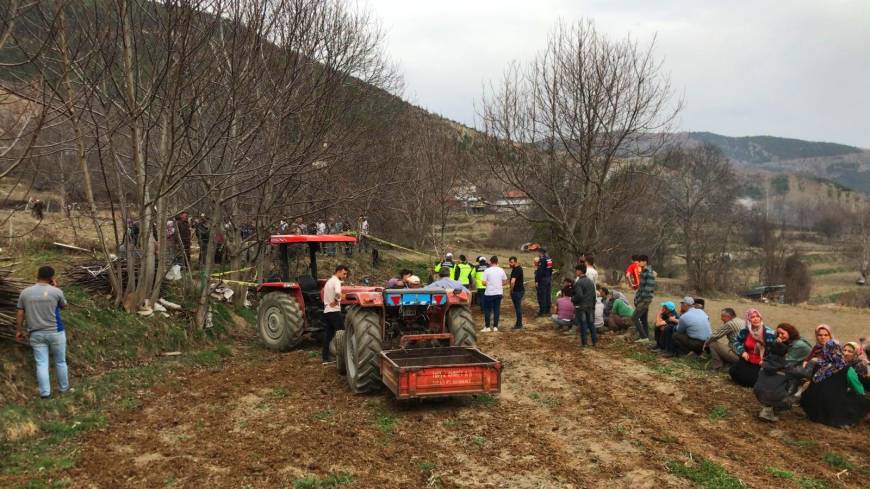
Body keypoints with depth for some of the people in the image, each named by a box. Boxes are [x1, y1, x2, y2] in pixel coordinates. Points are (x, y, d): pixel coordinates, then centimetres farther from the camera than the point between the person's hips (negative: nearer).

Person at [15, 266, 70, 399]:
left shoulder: (25, 292, -1)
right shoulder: (56, 292, -10)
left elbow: (19, 314, 2)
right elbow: (64, 305, 9)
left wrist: (19, 330, 13)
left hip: (36, 334, 2)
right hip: (56, 332, -2)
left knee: (41, 364, 6)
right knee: (60, 362, 13)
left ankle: (45, 393, 6)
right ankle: (64, 388, 25)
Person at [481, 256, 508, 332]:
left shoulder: (487, 270, -10)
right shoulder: (501, 270, 2)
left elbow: (484, 283, -11)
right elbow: (505, 281, 9)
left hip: (489, 293, -3)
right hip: (498, 293, 3)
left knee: (487, 310, 6)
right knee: (497, 310, 8)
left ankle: (487, 327, 7)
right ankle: (495, 327, 9)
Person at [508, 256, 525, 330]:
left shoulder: (516, 270, -20)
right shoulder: (519, 268, 12)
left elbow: (513, 281, -31)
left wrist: (511, 290, -19)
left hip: (517, 291, -11)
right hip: (520, 290, 11)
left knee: (518, 307, -4)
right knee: (518, 307, 17)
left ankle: (519, 325, 3)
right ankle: (518, 323, 26)